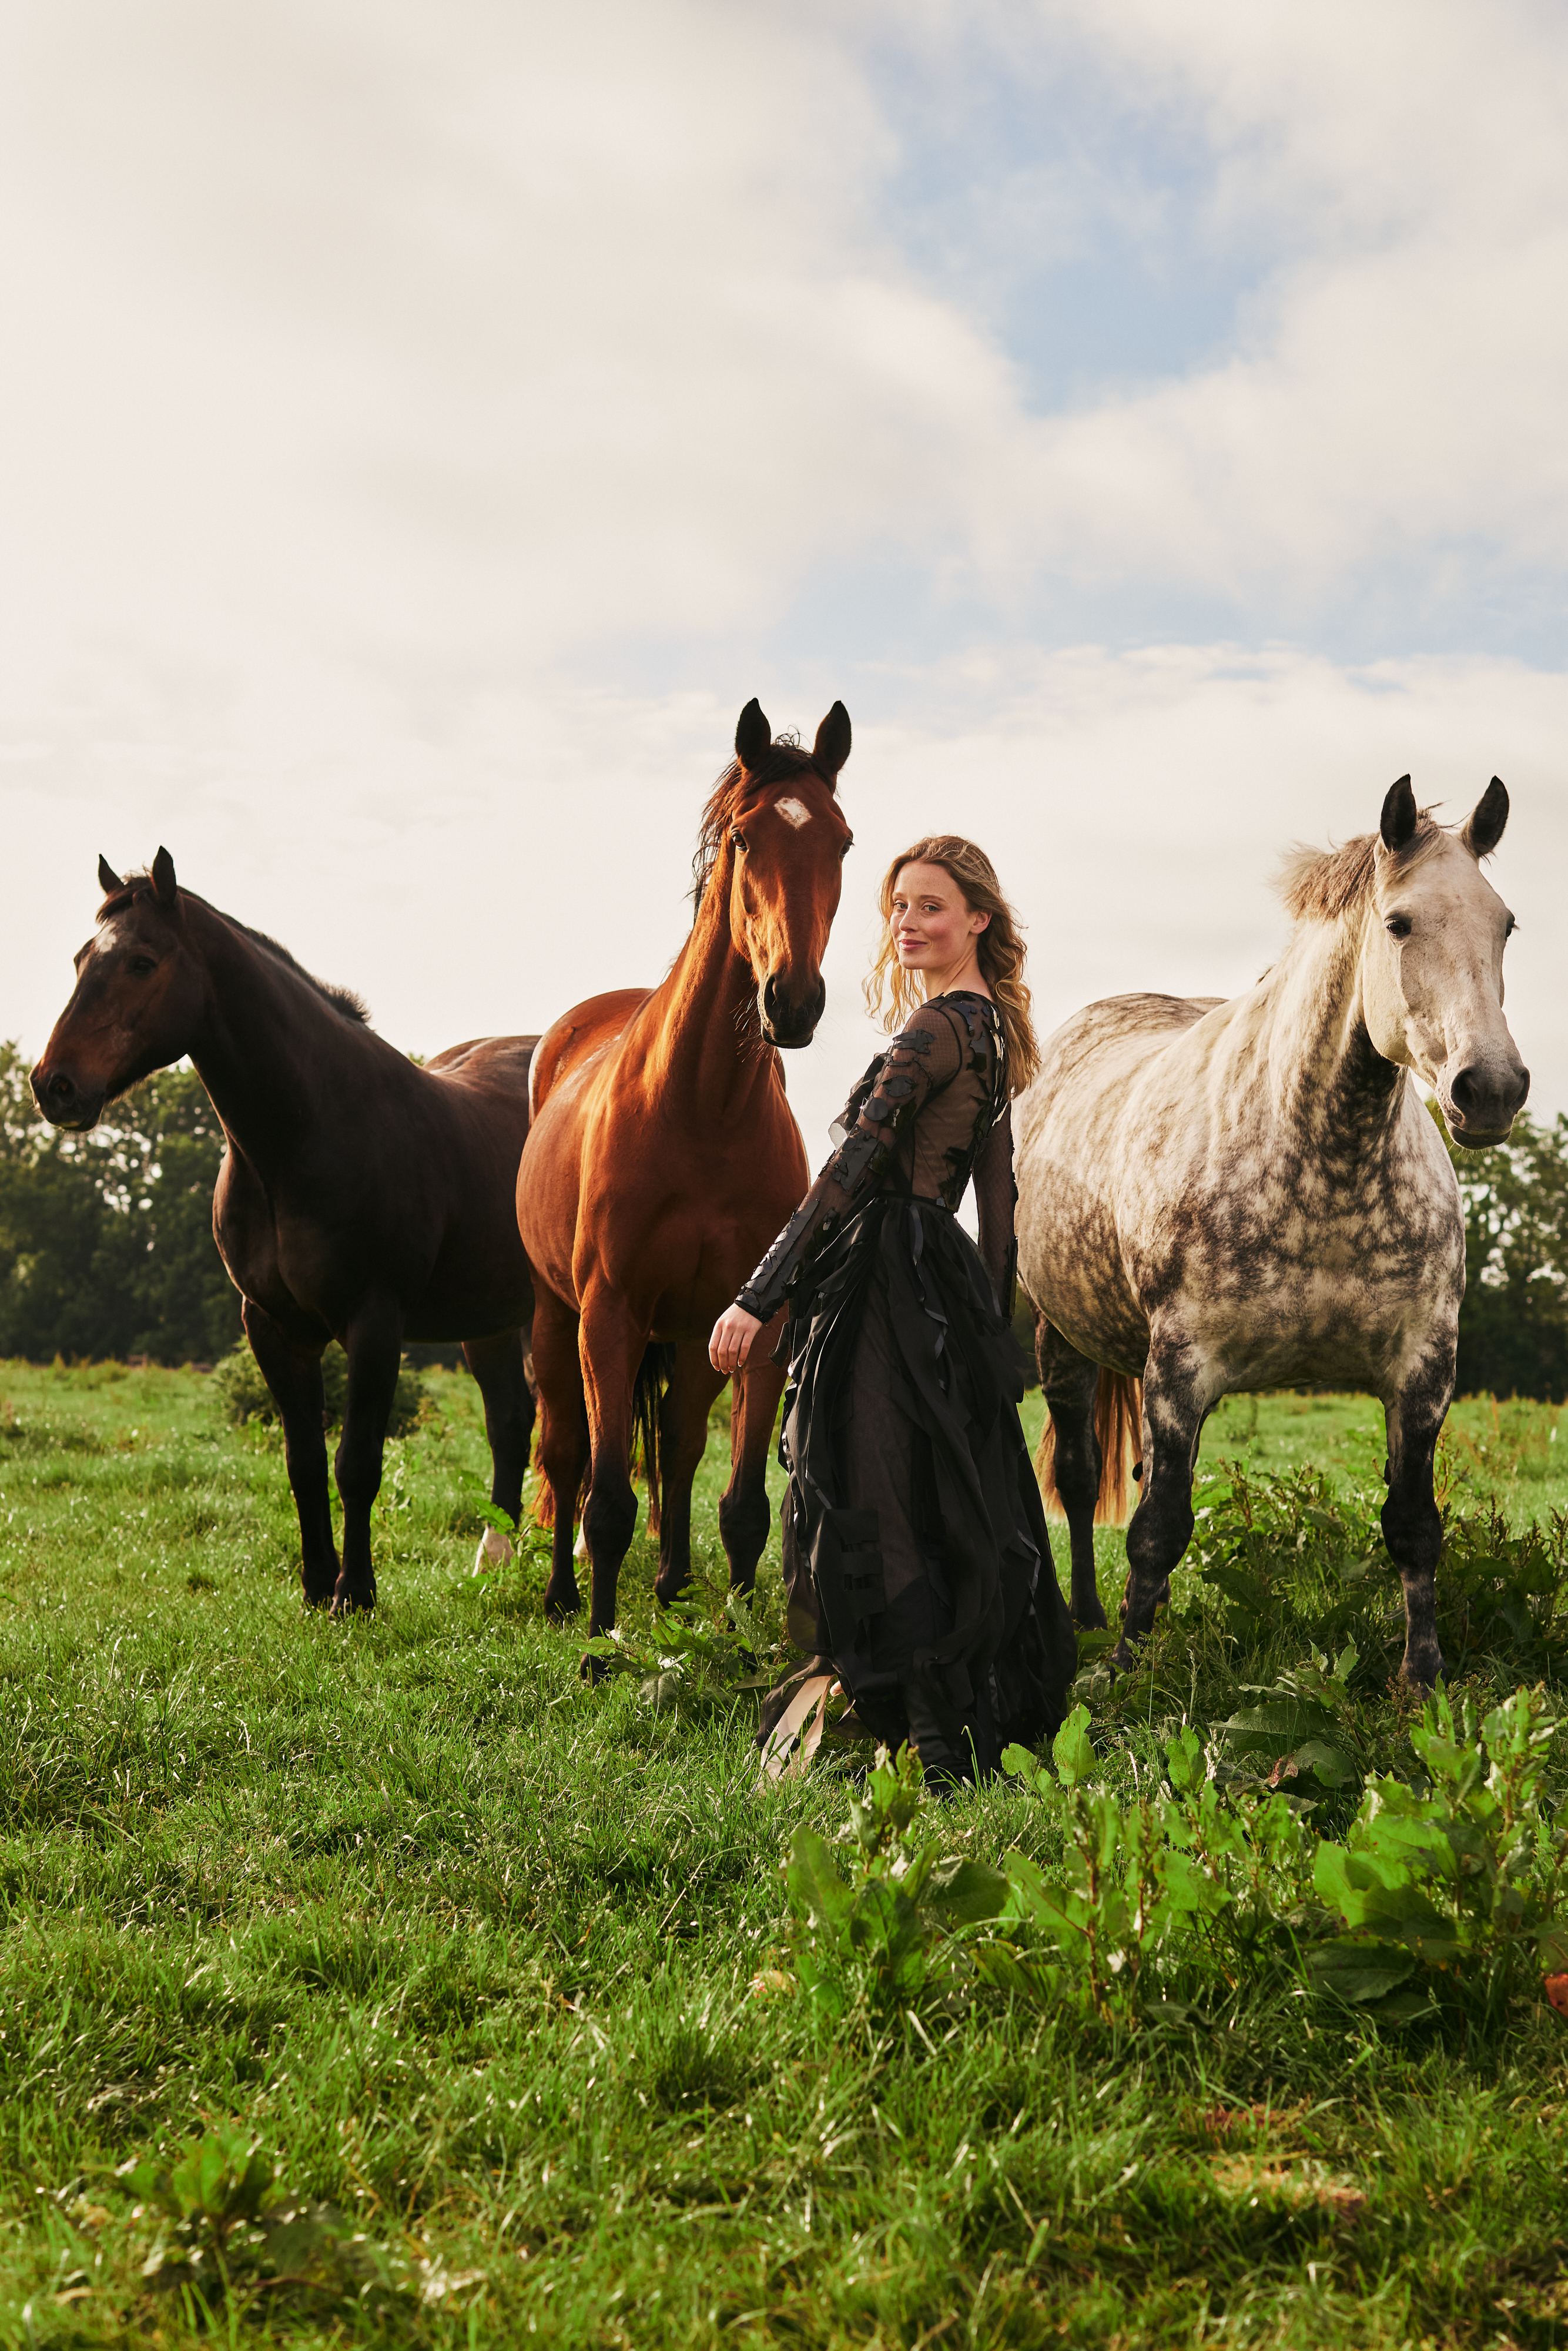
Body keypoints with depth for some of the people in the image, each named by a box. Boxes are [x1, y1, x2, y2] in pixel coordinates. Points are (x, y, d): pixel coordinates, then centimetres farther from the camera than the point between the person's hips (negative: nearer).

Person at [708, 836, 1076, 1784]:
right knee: (958, 1512, 14)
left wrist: (760, 1294, -23)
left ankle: (941, 1742, -2)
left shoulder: (934, 1029, -14)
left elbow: (853, 1169, -21)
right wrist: (992, 1329, 22)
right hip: (950, 1282, 10)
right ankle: (996, 1721, 22)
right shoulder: (996, 1030, 15)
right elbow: (999, 1200, 18)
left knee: (878, 1510, -5)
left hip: (888, 1277, -10)